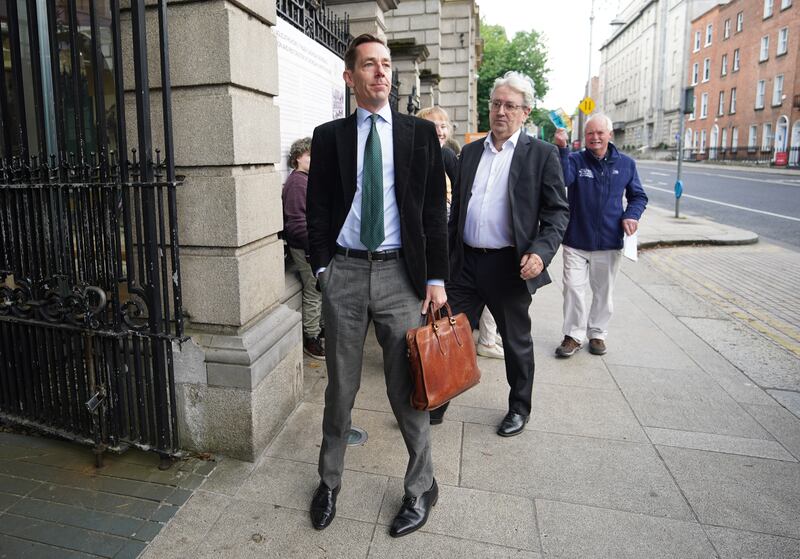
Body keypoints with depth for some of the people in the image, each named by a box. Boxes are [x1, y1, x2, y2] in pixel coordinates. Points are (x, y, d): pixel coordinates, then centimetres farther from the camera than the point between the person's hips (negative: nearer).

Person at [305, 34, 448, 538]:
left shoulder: (421, 133, 5)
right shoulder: (329, 136, 6)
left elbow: (435, 209, 3)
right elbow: (318, 207, 8)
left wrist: (436, 278, -2)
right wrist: (323, 266, -1)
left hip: (400, 273, -1)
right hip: (344, 273, 1)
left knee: (408, 388, 7)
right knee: (340, 388, 13)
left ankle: (421, 489, 29)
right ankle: (329, 482, 35)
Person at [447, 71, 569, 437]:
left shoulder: (542, 154, -3)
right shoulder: (470, 152, 11)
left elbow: (558, 212, -4)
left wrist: (541, 252, -20)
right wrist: (448, 256, 13)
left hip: (509, 266, -3)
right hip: (466, 262, 4)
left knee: (516, 342, 13)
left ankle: (519, 408, 34)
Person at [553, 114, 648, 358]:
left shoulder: (626, 164, 3)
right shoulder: (575, 160, -4)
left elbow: (638, 196, 12)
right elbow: (564, 179, -26)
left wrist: (631, 215, -8)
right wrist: (561, 149, -40)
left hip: (610, 242, 2)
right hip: (576, 241, -2)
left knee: (603, 292, 14)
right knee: (573, 288, -1)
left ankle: (597, 333, 30)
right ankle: (574, 335, 14)